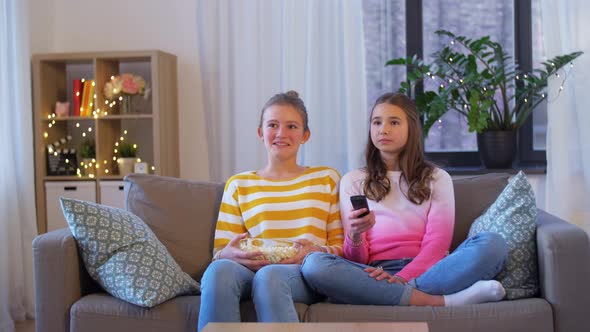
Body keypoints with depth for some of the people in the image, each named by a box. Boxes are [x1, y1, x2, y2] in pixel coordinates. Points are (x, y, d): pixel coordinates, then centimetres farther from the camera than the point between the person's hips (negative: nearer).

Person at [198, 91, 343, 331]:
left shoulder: (326, 179, 19)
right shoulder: (239, 185, 20)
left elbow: (341, 246, 12)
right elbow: (220, 252, 13)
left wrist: (317, 251, -11)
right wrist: (229, 254, -12)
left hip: (307, 275, -1)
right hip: (251, 271, 1)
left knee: (269, 275, -38)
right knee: (220, 270, -36)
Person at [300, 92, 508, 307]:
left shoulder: (437, 178, 17)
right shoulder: (353, 181, 17)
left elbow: (438, 243, 2)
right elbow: (356, 259, 9)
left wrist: (403, 278, -17)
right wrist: (355, 235, -16)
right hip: (376, 273, 0)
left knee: (492, 243, -27)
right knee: (313, 264, -32)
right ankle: (441, 302, -33)